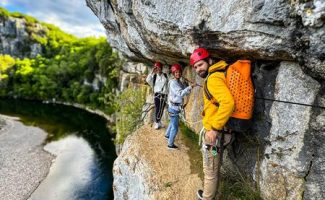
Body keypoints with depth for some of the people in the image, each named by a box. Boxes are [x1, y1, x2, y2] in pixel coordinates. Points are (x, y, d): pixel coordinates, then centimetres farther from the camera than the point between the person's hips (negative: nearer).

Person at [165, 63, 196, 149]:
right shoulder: (173, 82, -18)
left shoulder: (180, 83, 9)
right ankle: (170, 144, 14)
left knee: (172, 122, 29)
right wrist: (190, 87, -29)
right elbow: (180, 93, -29)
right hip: (174, 107, -9)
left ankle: (167, 134, 50)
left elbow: (185, 92, 7)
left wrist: (190, 86, -10)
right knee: (175, 128, 0)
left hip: (176, 107, 9)